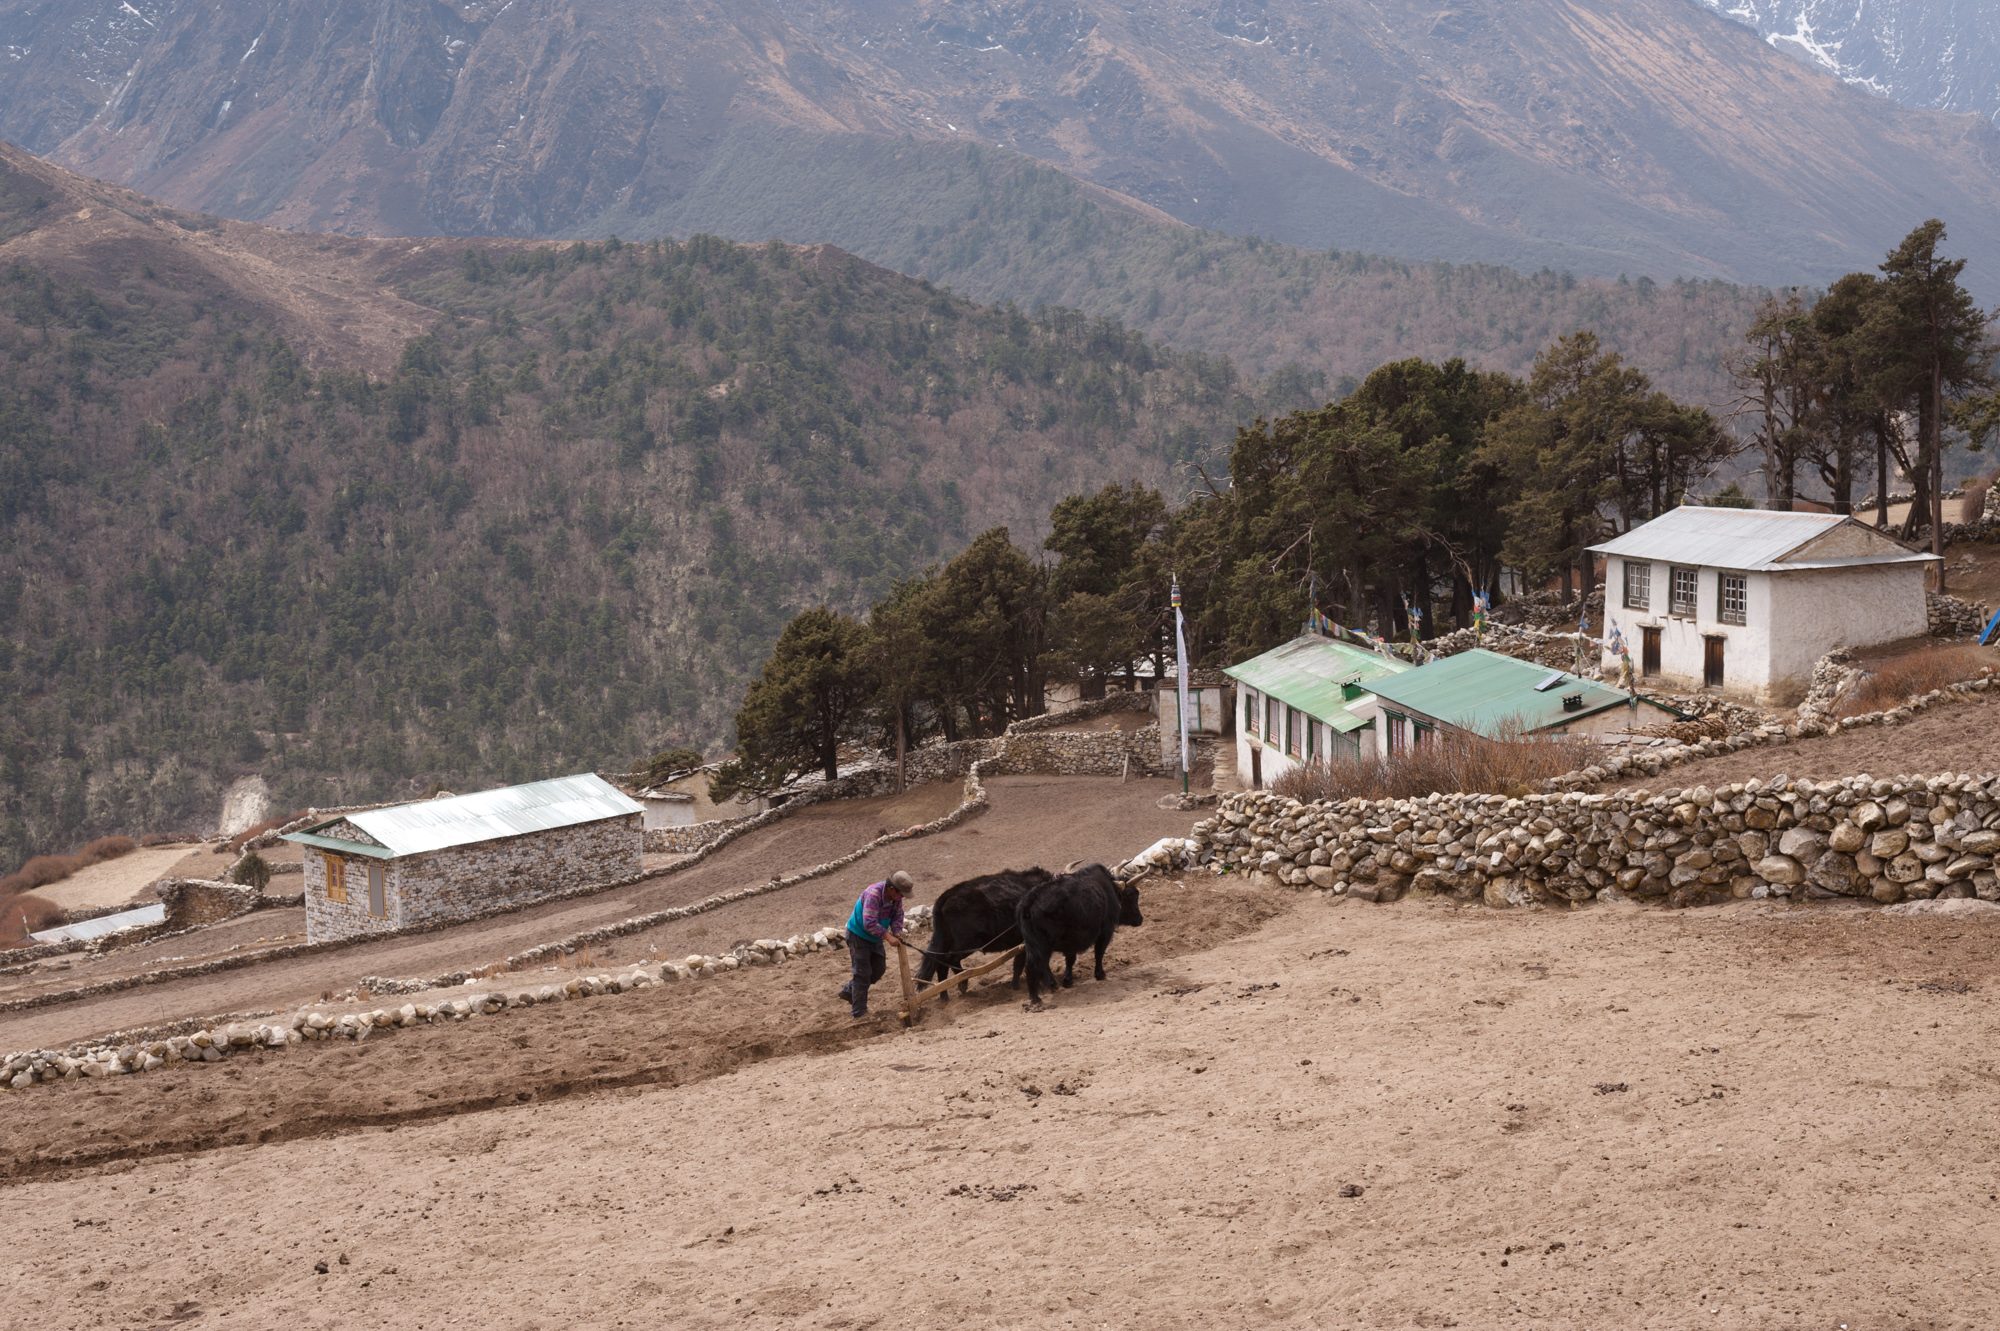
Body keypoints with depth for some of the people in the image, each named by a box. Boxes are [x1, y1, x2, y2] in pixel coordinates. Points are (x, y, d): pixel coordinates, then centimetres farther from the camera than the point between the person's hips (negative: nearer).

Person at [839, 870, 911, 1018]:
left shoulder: (896, 897, -9)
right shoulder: (873, 894, -34)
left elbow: (897, 916, 0)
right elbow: (869, 923, -39)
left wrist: (897, 933, -19)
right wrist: (888, 937, -39)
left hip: (875, 937, 8)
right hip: (858, 935, -8)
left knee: (879, 969, 14)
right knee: (862, 972, -5)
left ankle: (849, 990, 31)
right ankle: (859, 1011, 3)